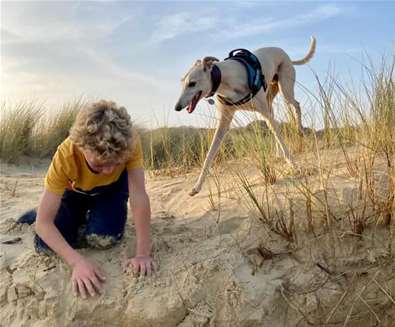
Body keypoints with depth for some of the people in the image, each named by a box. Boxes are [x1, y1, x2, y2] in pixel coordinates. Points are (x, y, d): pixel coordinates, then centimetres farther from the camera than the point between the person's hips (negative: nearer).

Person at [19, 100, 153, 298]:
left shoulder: (130, 142, -39)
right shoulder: (65, 156, -38)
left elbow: (139, 198, -38)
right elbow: (43, 223, -36)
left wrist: (143, 254, -43)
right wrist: (77, 261, -48)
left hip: (113, 187, 0)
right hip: (76, 190, 0)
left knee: (104, 238, -25)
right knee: (45, 246, -16)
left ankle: (97, 217, 10)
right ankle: (82, 218, 14)